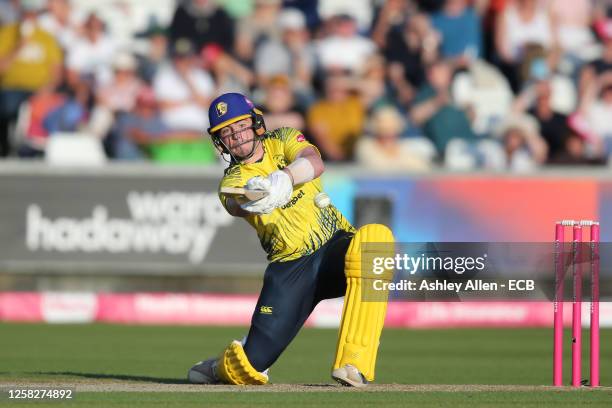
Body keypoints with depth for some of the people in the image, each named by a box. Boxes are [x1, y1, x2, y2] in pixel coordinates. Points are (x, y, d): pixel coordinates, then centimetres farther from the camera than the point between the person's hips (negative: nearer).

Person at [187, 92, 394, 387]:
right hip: (290, 268, -1)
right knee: (252, 368, -14)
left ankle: (353, 363, -37)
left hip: (337, 245, 1)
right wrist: (252, 199, -49)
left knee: (375, 236, -35)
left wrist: (284, 179, -39)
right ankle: (224, 366, 29)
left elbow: (315, 163, -17)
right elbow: (236, 205, -24)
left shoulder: (282, 141, 7)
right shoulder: (232, 181, 2)